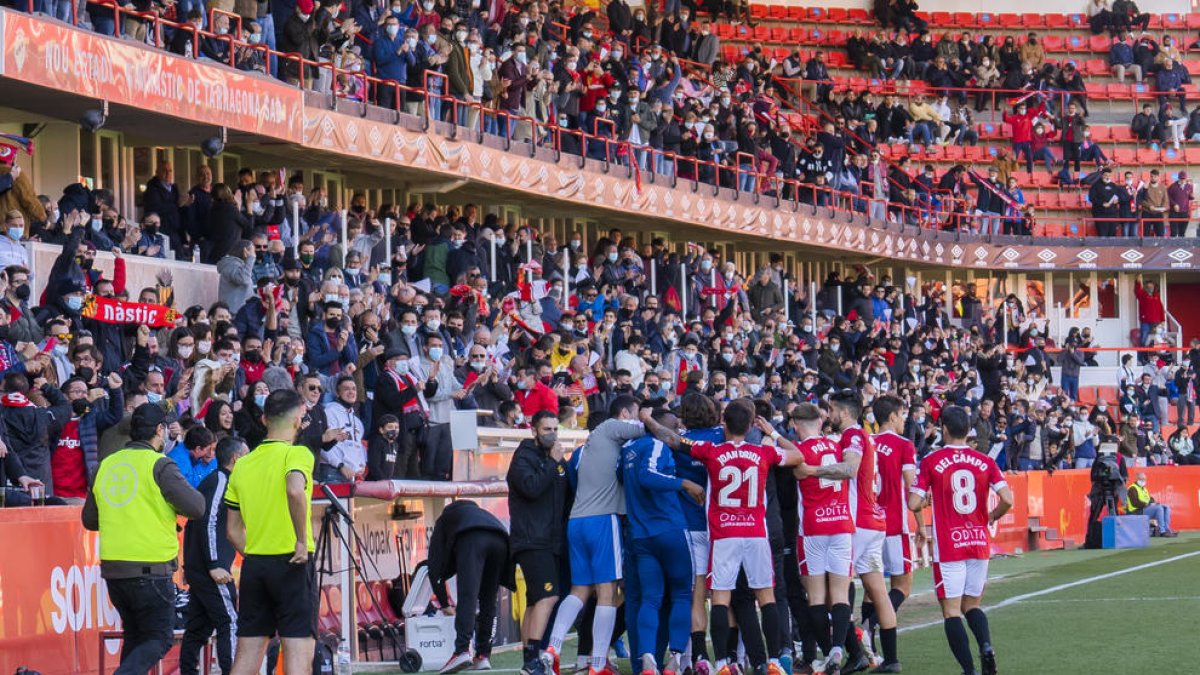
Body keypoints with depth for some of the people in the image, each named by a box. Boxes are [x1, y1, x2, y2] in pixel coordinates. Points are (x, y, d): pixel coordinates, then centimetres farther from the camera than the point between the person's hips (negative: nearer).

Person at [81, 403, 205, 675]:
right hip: (150, 569, -6)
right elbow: (196, 507, -13)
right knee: (159, 638, 1)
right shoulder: (159, 465, -9)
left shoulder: (106, 466, 9)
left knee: (134, 637, 17)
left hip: (112, 568, 6)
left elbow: (89, 519, 16)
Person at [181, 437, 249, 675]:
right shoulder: (220, 481, -9)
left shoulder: (211, 481, 20)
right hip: (209, 568, -10)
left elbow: (191, 525, 24)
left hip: (197, 567, 10)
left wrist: (189, 566, 25)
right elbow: (209, 522, -19)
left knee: (198, 628, 10)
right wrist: (214, 565, -22)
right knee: (231, 622, -12)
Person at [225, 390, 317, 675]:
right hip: (292, 565, -6)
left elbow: (233, 529, 13)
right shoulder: (297, 454, -7)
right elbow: (295, 490, -29)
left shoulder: (243, 464, 11)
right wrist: (302, 541, -21)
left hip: (253, 565, 6)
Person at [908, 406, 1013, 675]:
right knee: (971, 604, 18)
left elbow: (914, 503, -8)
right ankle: (986, 646, -10)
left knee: (951, 610, 0)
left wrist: (925, 501, 15)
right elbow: (1007, 500, -6)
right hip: (980, 543, 4)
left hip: (948, 546, -4)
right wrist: (991, 517, 13)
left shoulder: (931, 461, -5)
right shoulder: (984, 462, 3)